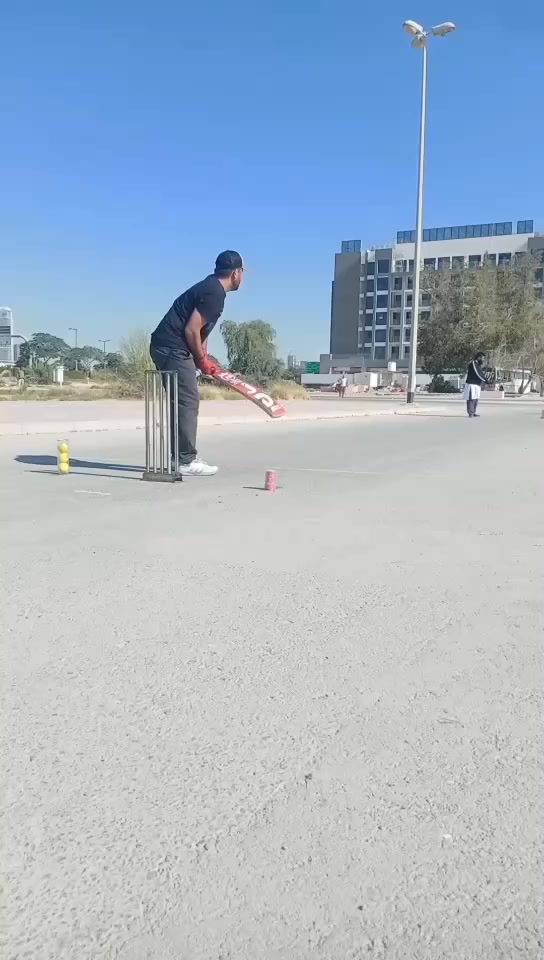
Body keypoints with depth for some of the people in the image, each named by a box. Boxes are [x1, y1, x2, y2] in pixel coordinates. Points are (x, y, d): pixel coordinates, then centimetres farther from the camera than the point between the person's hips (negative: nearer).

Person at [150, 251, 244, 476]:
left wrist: (203, 358, 11)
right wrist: (202, 360, -5)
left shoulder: (211, 287, 17)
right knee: (188, 403, -8)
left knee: (182, 403, 13)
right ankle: (186, 461, -6)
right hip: (173, 348, -10)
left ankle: (181, 457, 18)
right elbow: (191, 331, -19)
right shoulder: (214, 293, -14)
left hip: (166, 347, 10)